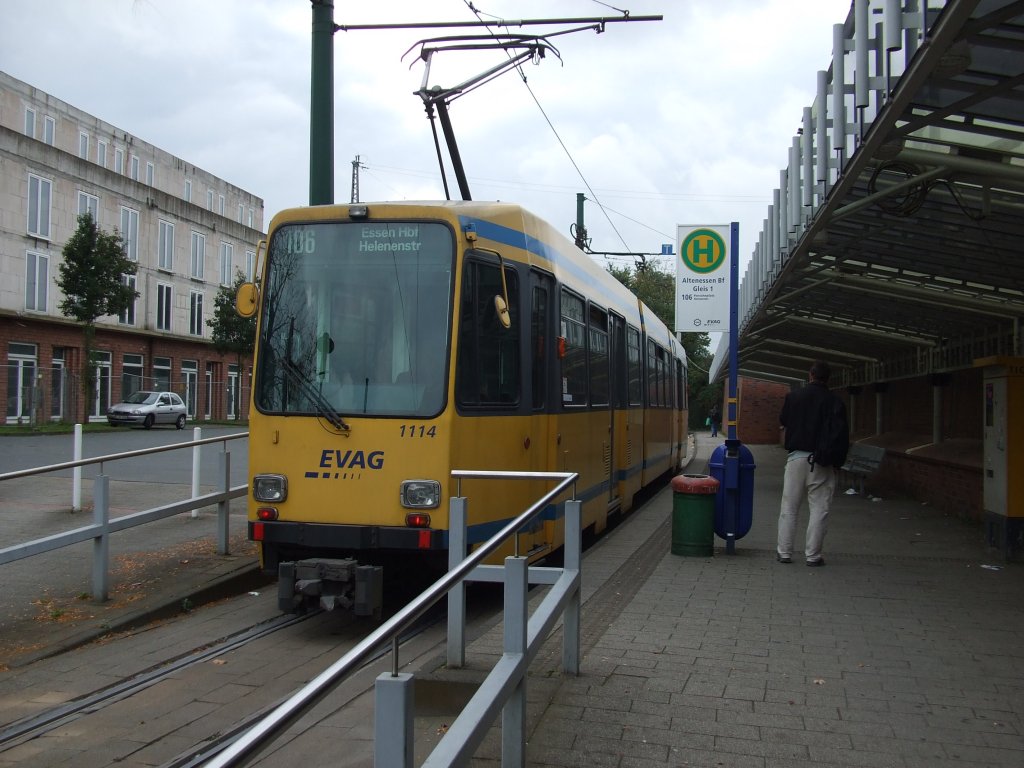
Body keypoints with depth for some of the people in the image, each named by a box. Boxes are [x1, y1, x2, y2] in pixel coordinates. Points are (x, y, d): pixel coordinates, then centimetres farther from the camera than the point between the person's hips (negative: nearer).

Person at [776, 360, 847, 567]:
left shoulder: (793, 396, 1)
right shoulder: (835, 402, -5)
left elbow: (782, 421, 14)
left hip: (796, 457, 2)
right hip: (822, 461, -2)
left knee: (788, 508, 9)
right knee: (819, 509, 4)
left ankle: (784, 552, 10)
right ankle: (813, 555, 3)